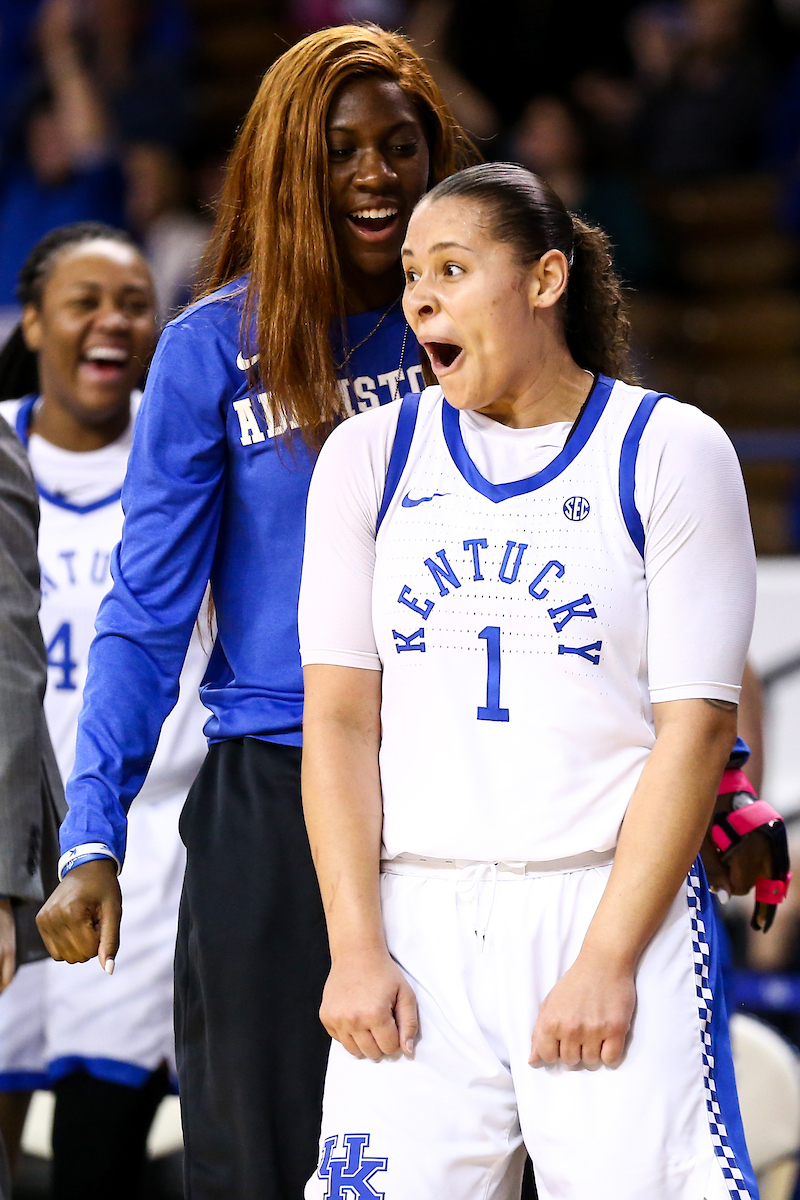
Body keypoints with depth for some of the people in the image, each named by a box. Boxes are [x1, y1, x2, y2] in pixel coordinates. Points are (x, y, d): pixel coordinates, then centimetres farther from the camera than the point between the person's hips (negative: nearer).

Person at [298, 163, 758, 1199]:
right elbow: (341, 717, 6)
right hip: (418, 918, 2)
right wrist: (356, 949, -5)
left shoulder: (671, 451, 1)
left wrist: (608, 961, -12)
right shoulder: (369, 458, 11)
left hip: (617, 898, -2)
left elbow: (695, 726, -4)